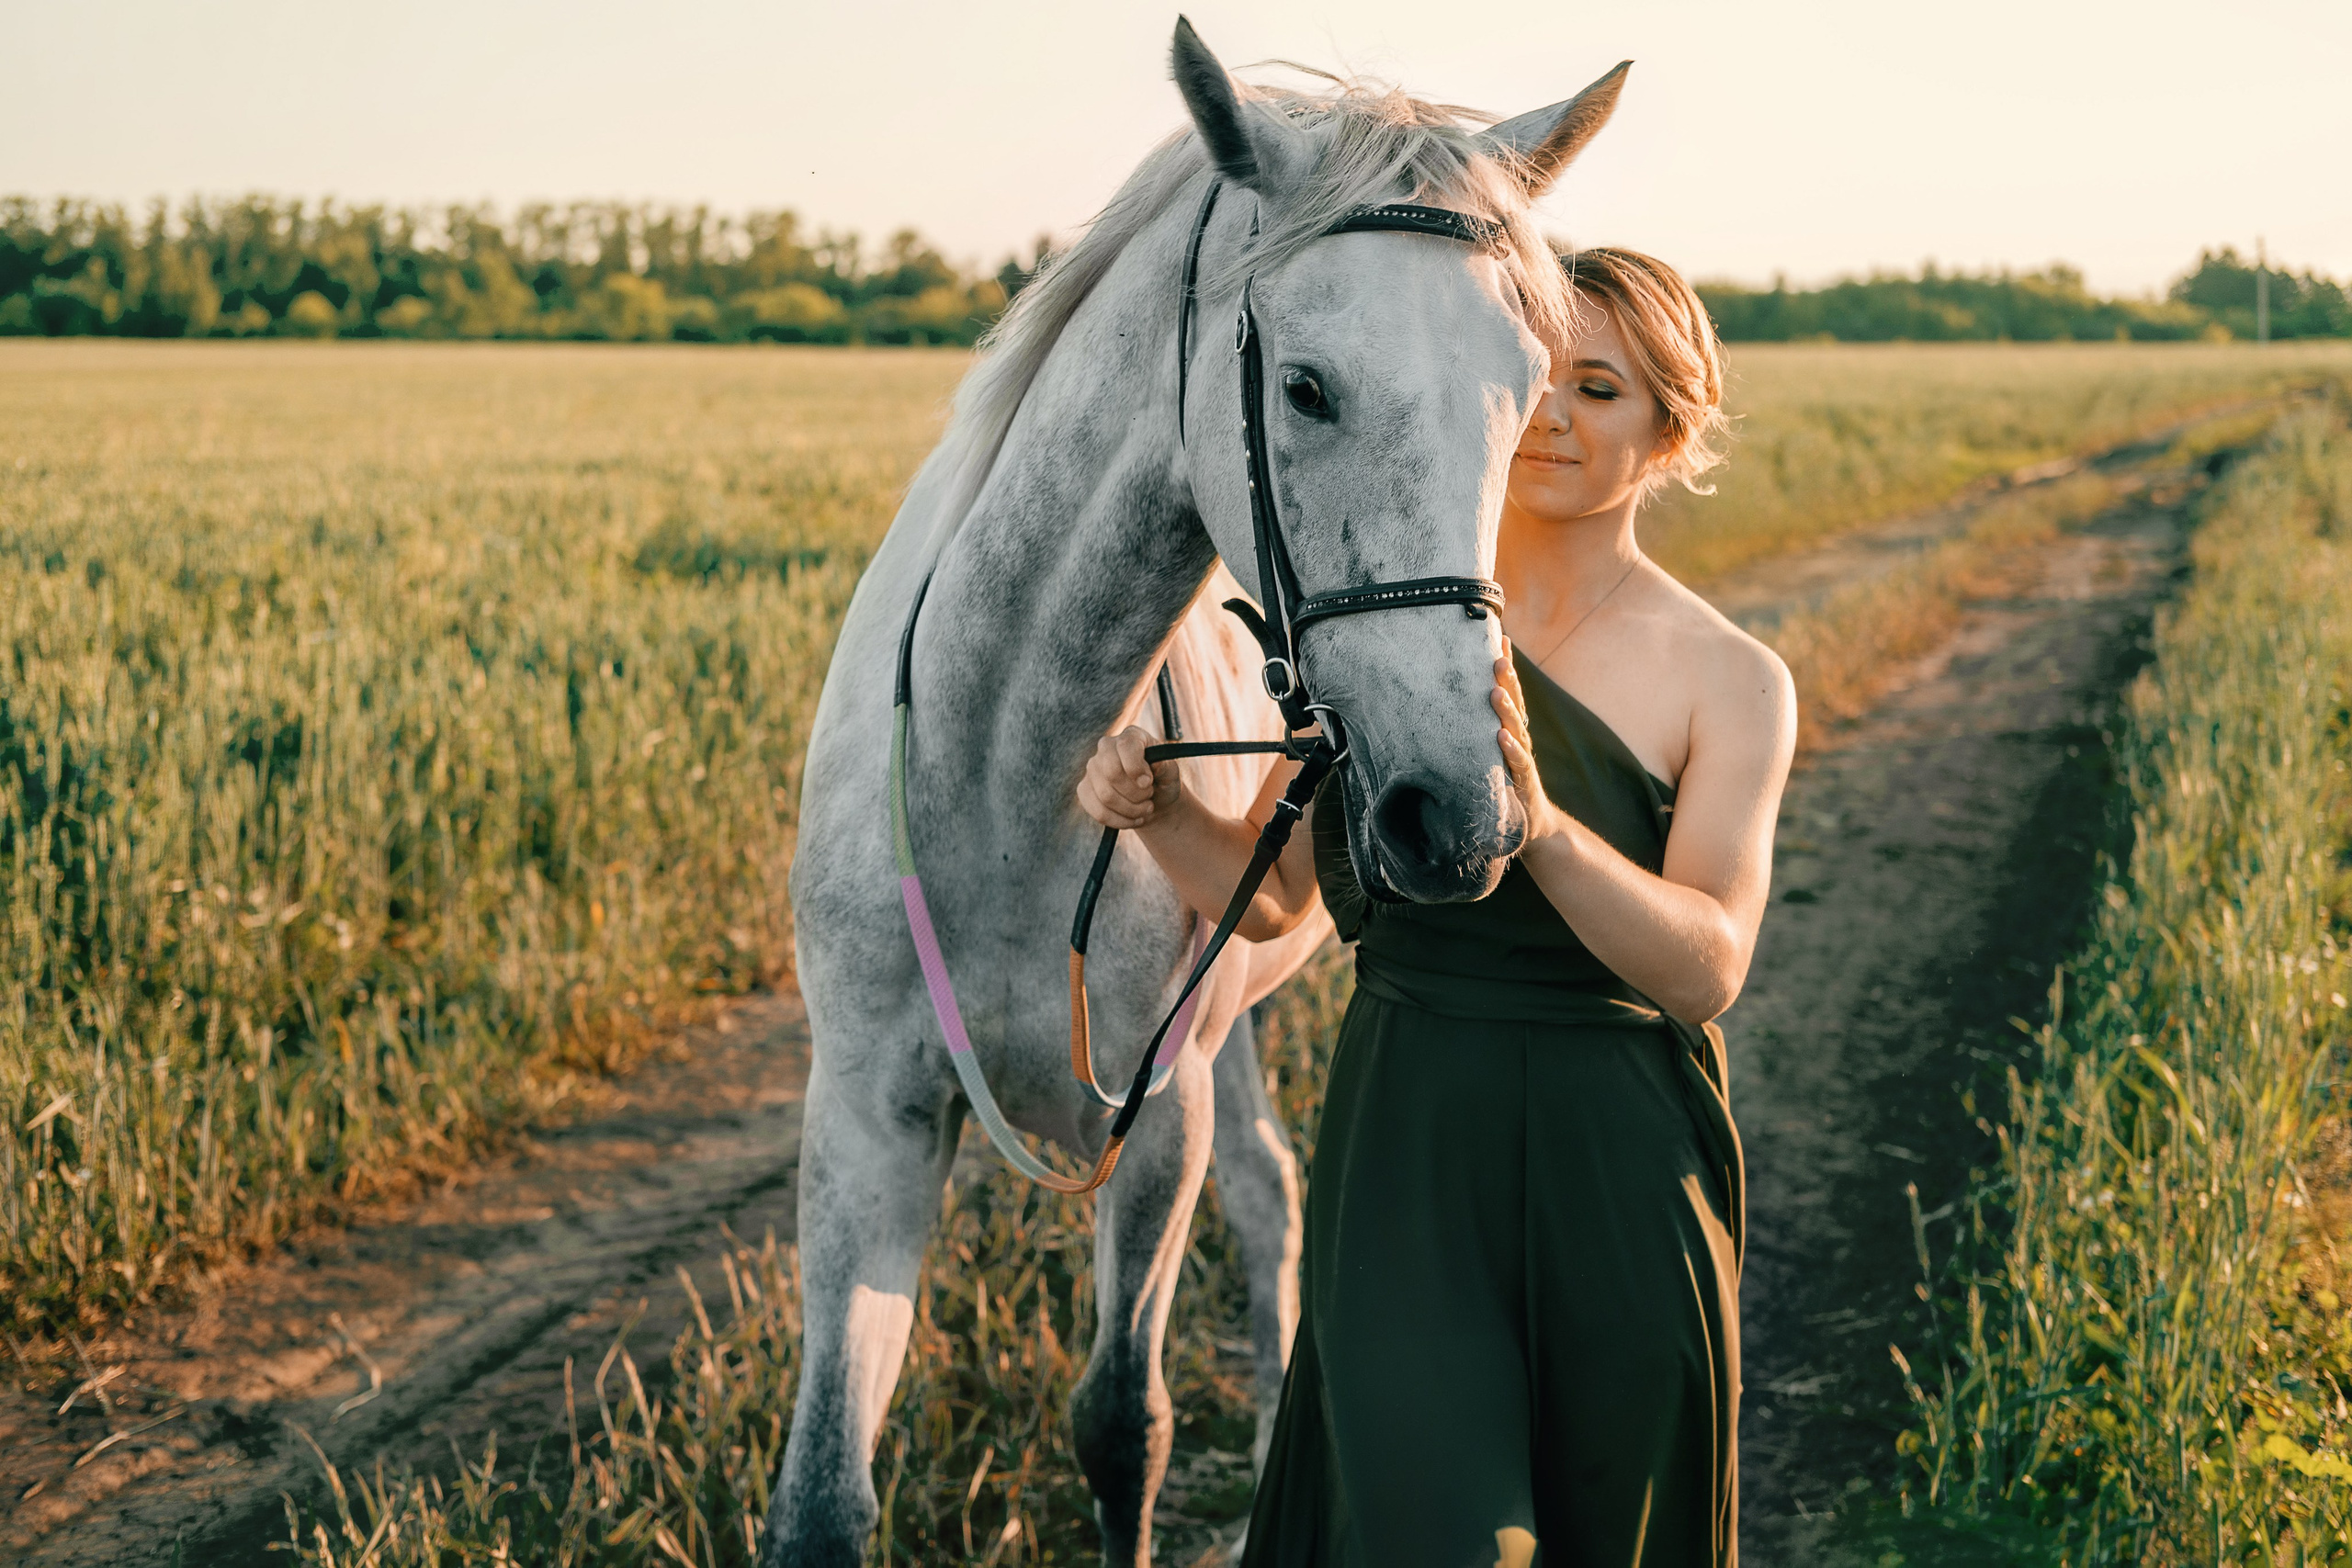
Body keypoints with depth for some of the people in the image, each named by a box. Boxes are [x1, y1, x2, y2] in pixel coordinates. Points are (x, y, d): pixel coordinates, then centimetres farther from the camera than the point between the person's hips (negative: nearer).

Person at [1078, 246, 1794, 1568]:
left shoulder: (1731, 681, -3)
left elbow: (1706, 970, -17)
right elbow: (1270, 893, 9)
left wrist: (1541, 824, -33)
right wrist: (1156, 808, -12)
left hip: (1614, 1170, 0)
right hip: (1404, 1152, 0)